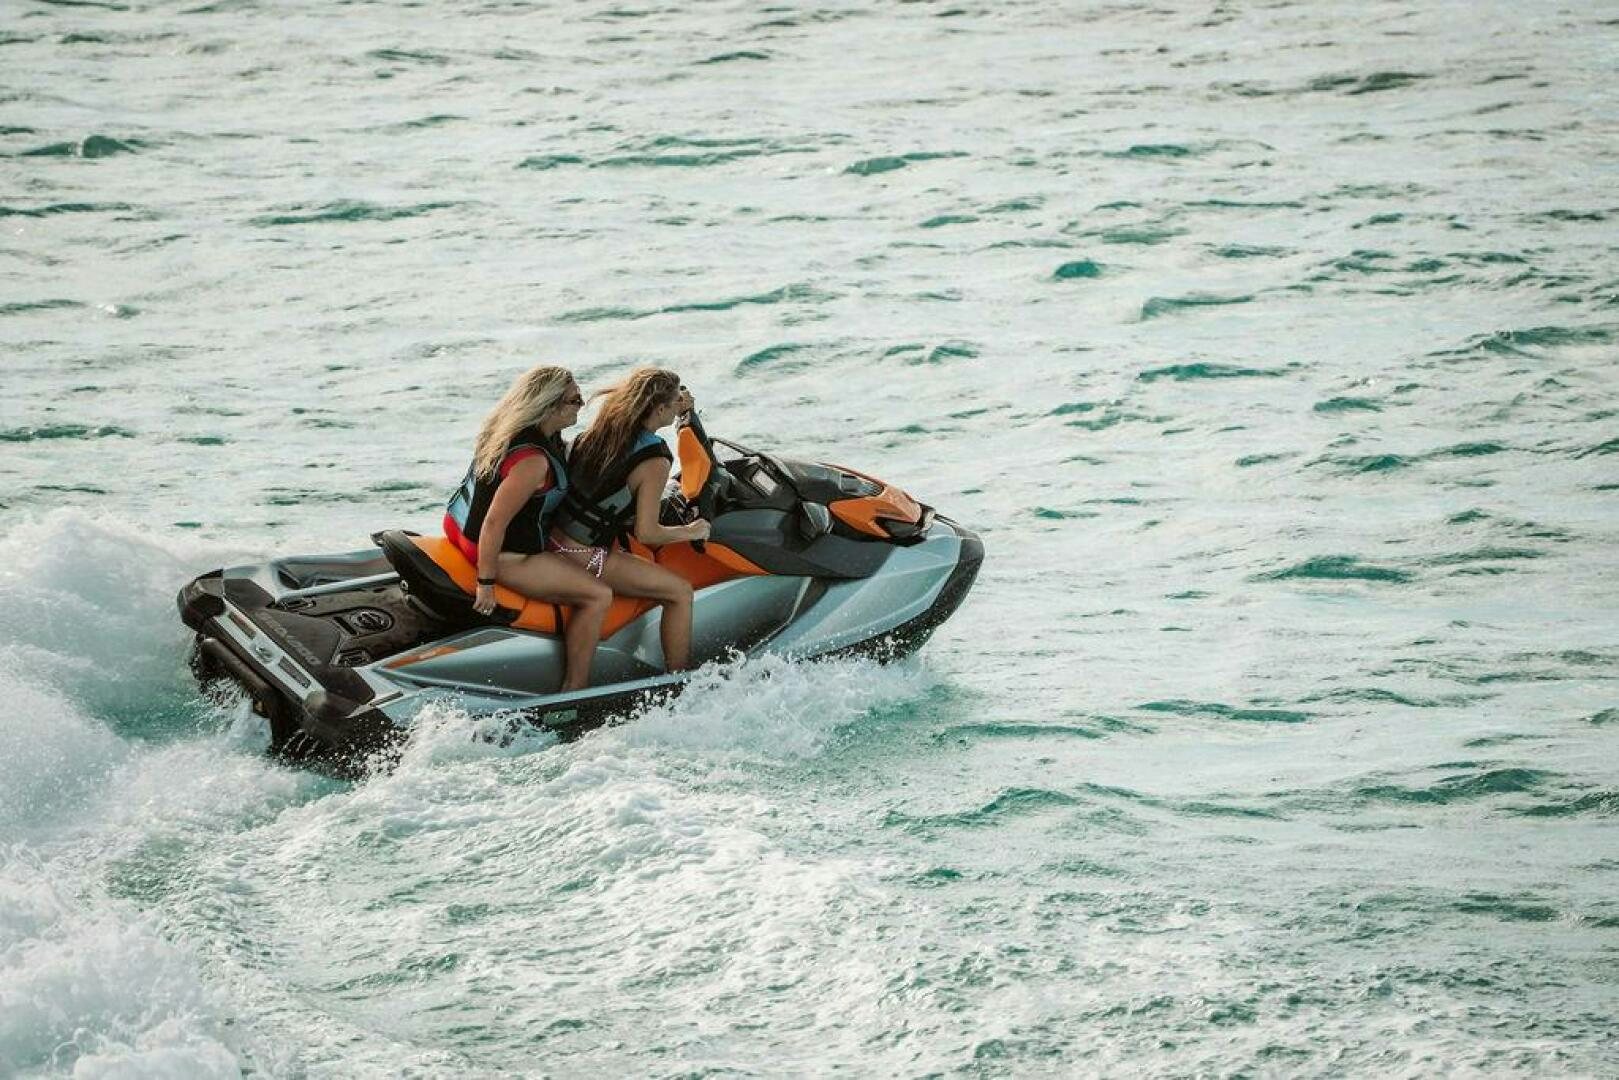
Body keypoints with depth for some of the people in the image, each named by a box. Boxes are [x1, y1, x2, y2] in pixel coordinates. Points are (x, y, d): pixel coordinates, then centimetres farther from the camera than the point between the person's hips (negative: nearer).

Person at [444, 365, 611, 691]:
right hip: (504, 557, -11)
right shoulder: (533, 461, -30)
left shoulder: (506, 428, 0)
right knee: (598, 596, -10)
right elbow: (495, 523, -30)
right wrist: (486, 584, -25)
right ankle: (575, 690, -3)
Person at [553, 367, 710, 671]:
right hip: (585, 557, -9)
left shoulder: (604, 425, 1)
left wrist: (677, 409, 18)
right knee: (681, 592, -2)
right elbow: (645, 533, -18)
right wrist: (690, 532, -2)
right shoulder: (655, 463, -20)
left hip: (555, 534, 9)